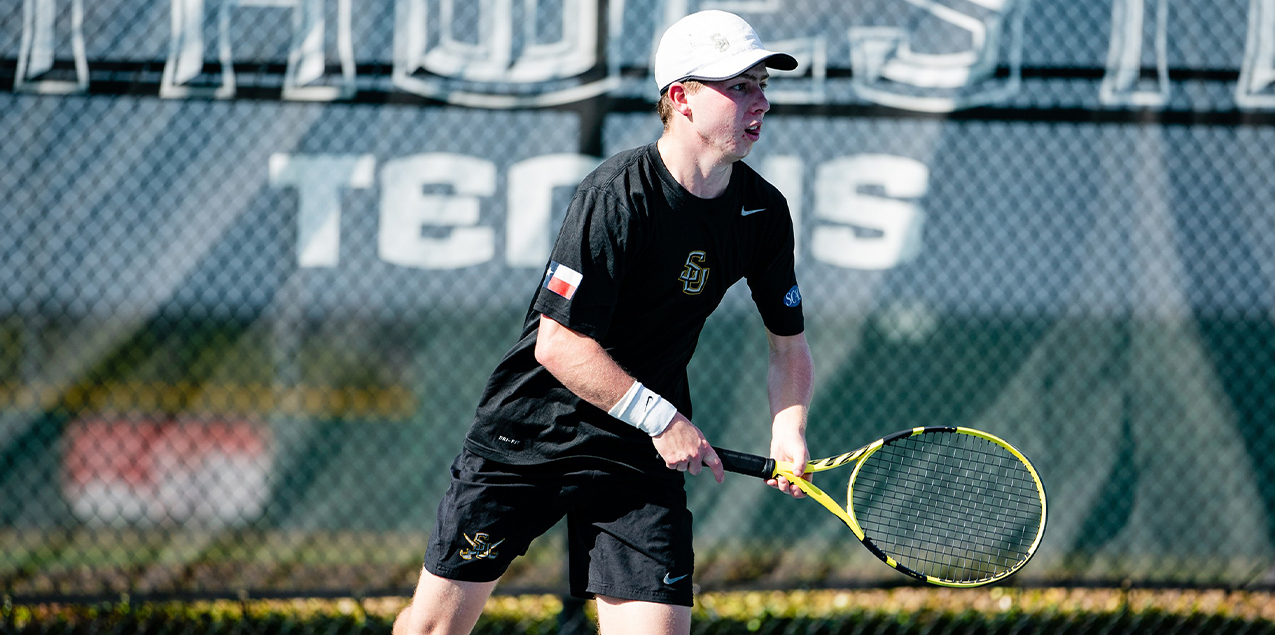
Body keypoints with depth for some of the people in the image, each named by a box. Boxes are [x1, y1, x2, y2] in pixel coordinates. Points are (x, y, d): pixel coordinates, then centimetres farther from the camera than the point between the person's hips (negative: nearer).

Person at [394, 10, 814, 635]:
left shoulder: (764, 212, -3)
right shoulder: (618, 195, -22)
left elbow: (789, 345, 7)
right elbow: (559, 344, -22)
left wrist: (788, 430, -12)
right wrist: (661, 418, -21)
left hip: (642, 455, 4)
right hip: (529, 434, -4)